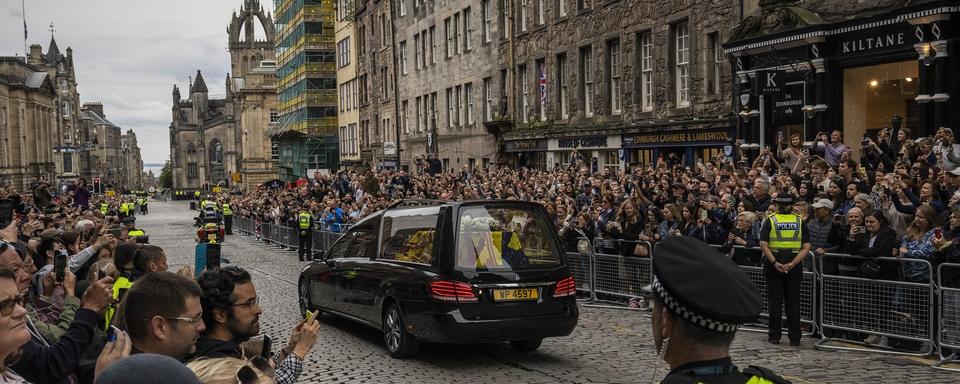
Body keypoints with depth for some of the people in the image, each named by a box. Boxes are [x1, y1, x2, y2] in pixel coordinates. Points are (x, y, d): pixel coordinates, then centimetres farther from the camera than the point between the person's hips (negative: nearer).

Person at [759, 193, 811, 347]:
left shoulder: (770, 221, 0)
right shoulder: (800, 222, 5)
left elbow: (763, 245, -11)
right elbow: (806, 247, -4)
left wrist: (774, 263, -16)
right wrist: (793, 263, -11)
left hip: (773, 267, -1)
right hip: (794, 269, 1)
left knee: (774, 301, 5)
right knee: (793, 302, 7)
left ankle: (774, 336, 8)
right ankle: (794, 338, 9)